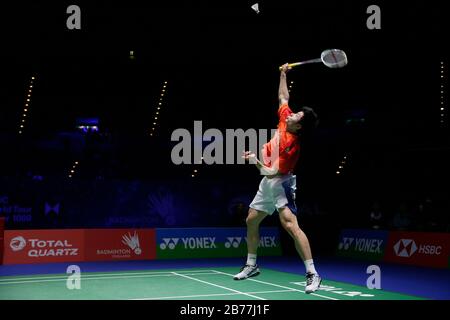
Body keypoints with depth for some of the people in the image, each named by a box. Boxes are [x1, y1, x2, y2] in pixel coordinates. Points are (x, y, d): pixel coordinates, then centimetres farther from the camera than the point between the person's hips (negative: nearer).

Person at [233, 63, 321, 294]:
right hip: (267, 183, 10)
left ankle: (312, 274, -23)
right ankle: (251, 266, 33)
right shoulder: (285, 119, -2)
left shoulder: (291, 145, -25)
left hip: (280, 183, -10)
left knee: (290, 225, -23)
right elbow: (283, 97, 16)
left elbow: (272, 171, -28)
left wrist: (254, 160, -32)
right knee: (251, 221, 17)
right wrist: (283, 74, 17)